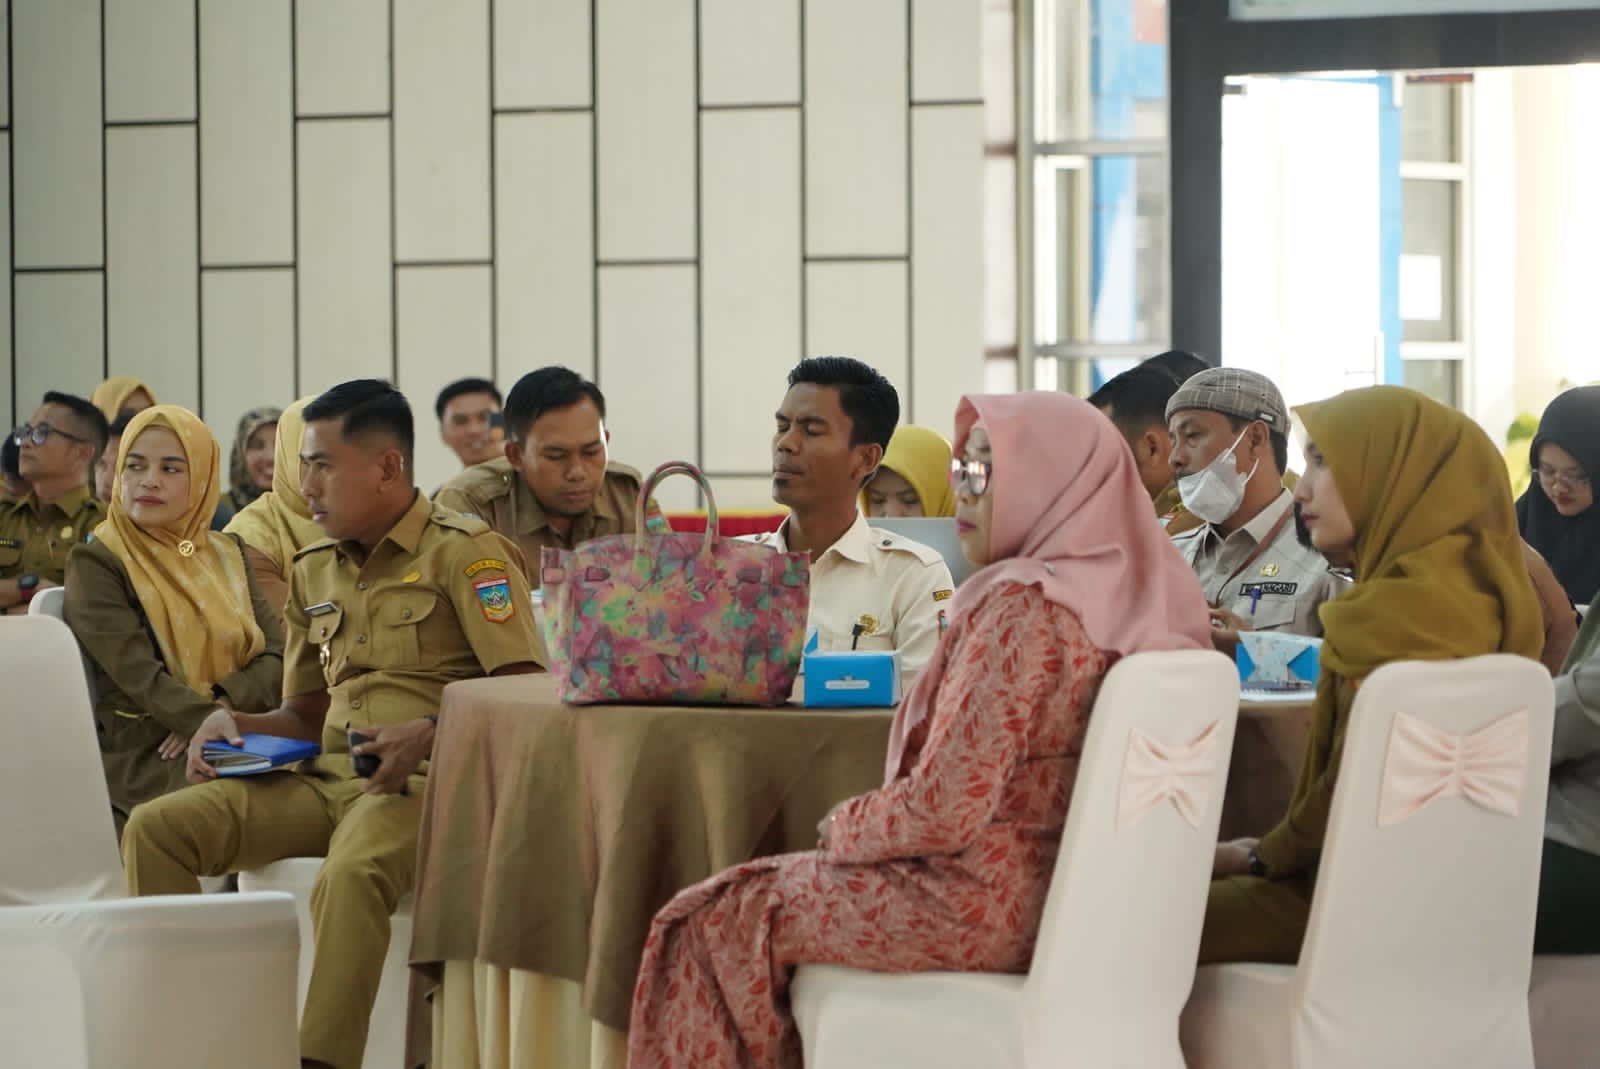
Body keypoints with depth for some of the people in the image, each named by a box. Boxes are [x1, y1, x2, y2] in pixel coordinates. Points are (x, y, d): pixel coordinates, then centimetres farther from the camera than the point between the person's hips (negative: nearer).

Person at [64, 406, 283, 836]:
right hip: (145, 762, -5)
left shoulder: (227, 554, 17)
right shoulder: (94, 564, 1)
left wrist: (221, 708, -12)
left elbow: (278, 657, 7)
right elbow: (142, 679, -12)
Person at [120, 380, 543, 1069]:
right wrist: (237, 725, 5)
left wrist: (430, 733, -26)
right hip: (327, 777, 7)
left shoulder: (463, 551, -2)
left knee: (350, 875, -39)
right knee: (155, 828, -11)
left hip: (422, 780, -7)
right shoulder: (312, 572, 21)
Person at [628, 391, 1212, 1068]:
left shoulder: (1018, 607, -21)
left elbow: (943, 810, -23)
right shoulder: (1131, 599, 5)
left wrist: (844, 827, -4)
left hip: (981, 910, -9)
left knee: (716, 920, 7)